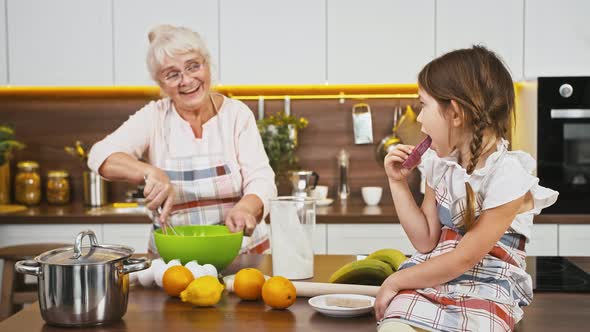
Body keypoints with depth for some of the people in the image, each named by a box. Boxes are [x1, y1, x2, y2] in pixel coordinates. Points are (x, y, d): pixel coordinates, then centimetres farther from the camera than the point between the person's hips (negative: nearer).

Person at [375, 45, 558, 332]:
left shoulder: (507, 177, -15)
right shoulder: (441, 165, 6)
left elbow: (464, 259, -14)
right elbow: (425, 241, 6)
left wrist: (395, 281, -7)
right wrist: (398, 182, -1)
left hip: (484, 293, -3)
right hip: (429, 282, 4)